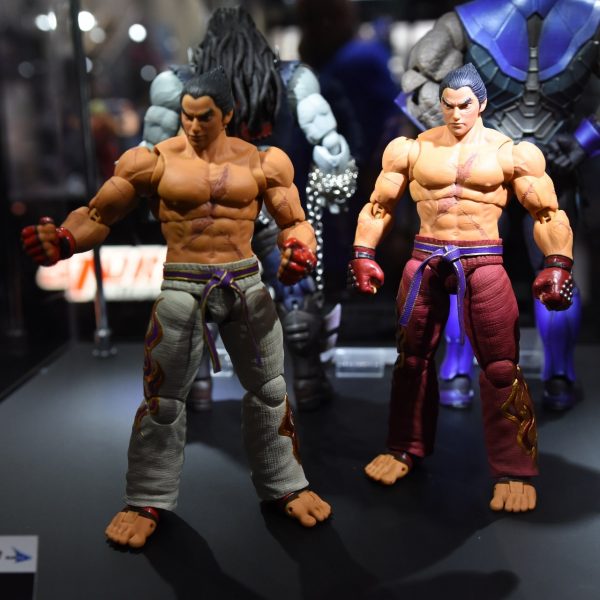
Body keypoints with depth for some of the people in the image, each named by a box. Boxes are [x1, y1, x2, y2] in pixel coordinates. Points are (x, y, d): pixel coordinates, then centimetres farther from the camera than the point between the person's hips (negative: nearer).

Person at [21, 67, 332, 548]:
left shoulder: (260, 162, 1)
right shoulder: (155, 160, -4)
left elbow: (294, 223, 5)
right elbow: (100, 215, -3)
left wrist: (300, 250, -17)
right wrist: (63, 240, -22)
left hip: (247, 284, 2)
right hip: (181, 288, -2)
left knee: (270, 389, 13)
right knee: (162, 399, 4)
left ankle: (285, 486, 32)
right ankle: (147, 502, 22)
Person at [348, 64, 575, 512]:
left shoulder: (509, 152, 0)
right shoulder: (412, 149, 5)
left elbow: (548, 213, 1)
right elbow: (380, 205, 11)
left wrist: (557, 265, -11)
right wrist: (364, 254, 2)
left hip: (483, 263, -2)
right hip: (425, 261, 3)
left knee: (501, 367, -3)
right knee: (412, 357, 12)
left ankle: (515, 472, 9)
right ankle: (405, 449, 30)